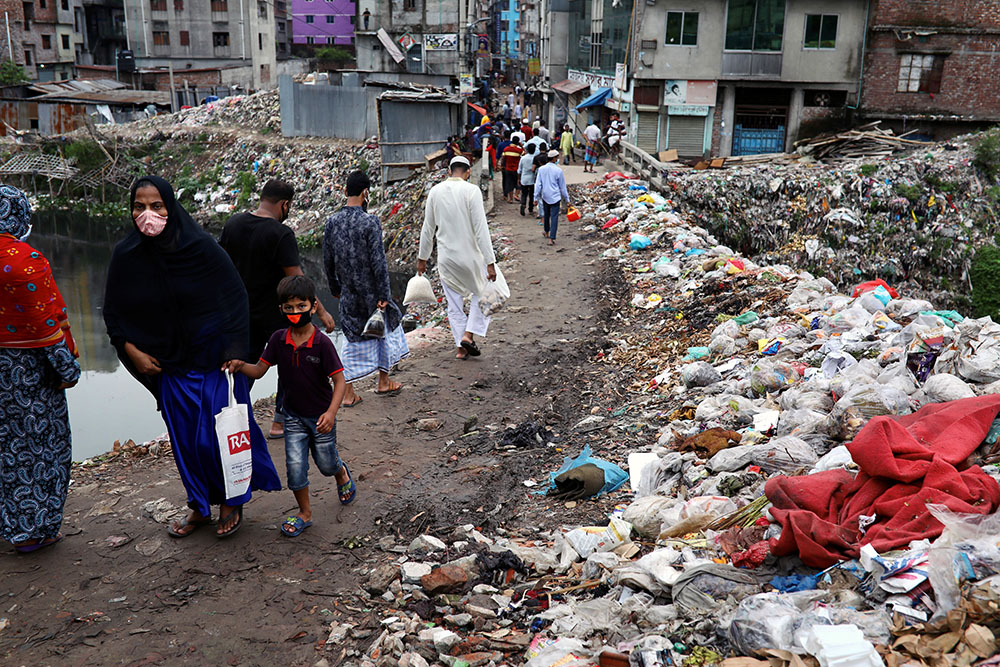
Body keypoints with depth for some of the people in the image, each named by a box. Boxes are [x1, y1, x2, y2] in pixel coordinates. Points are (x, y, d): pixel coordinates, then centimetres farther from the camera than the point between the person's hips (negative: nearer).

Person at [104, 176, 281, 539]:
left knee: (218, 433, 1)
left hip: (212, 358, -3)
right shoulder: (126, 256, -5)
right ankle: (200, 507, 30)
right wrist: (133, 352, -4)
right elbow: (113, 313, 6)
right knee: (185, 437, 12)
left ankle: (233, 502, 24)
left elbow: (235, 298, -8)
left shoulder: (200, 246, -14)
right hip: (168, 365, 3)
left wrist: (232, 352, -10)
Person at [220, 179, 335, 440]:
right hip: (276, 314, -6)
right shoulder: (281, 234, -21)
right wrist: (321, 312, -15)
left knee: (247, 362, 20)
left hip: (242, 311, 6)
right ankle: (281, 421, 14)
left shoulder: (233, 223, 0)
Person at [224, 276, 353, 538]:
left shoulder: (322, 343, -20)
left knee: (326, 464, 14)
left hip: (321, 416, -2)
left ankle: (342, 473, 51)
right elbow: (259, 370, -4)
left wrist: (331, 413, -31)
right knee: (295, 465, -2)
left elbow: (339, 380, -19)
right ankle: (305, 512, 19)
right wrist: (240, 365, -26)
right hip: (293, 415, 3)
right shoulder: (278, 339, -8)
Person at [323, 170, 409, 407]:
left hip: (347, 292, 4)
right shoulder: (370, 222, -16)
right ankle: (383, 382, 26)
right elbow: (378, 261, -17)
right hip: (370, 290, -4)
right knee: (386, 326, 18)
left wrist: (335, 287, 19)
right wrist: (384, 295, -12)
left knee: (353, 338, 12)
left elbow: (327, 259, 6)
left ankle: (348, 393, 10)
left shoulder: (332, 221, 0)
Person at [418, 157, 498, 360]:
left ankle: (461, 347, 19)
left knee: (454, 304, 14)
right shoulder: (471, 191, -12)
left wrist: (422, 258, 16)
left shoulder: (435, 191, 1)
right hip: (470, 256, -4)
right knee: (481, 293, 18)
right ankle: (469, 334, 4)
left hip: (446, 258, 4)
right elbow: (480, 229, -16)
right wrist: (490, 262, -14)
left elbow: (428, 228, 7)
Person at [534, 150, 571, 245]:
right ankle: (551, 238, -9)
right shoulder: (558, 171, -10)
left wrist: (536, 197, 5)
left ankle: (546, 232, 43)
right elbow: (562, 187, -3)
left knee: (546, 215, 23)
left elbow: (538, 185, -2)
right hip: (555, 197, -4)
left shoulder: (541, 169, -3)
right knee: (554, 217, -3)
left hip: (545, 197, 4)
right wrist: (567, 199, 6)